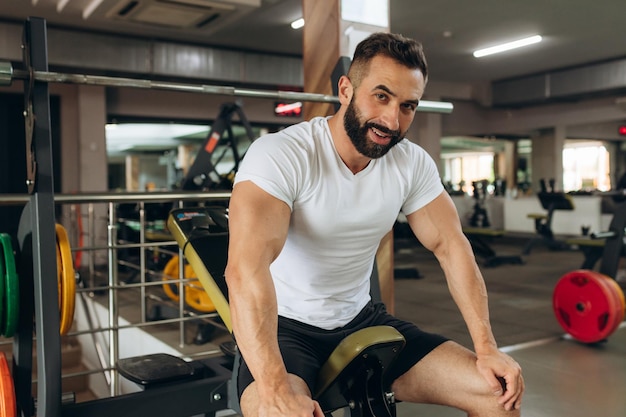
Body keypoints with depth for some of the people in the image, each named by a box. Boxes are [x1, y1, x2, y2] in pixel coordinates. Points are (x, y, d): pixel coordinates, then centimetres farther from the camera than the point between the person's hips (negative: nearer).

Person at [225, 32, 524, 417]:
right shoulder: (280, 155, -22)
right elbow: (246, 268, -33)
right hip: (284, 327, -5)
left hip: (360, 321, 5)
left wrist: (488, 349, -11)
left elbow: (451, 246, -1)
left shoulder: (413, 163, -3)